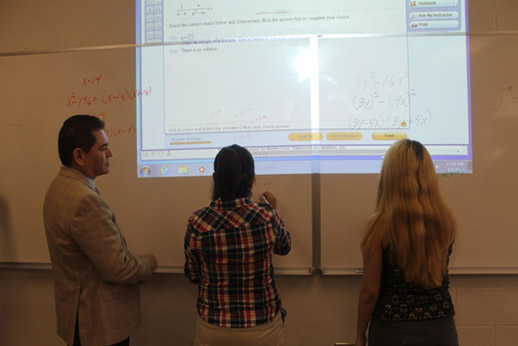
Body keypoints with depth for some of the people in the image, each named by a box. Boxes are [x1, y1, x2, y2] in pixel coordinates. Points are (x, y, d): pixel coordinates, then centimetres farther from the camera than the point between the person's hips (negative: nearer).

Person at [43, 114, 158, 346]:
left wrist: (134, 262, 8)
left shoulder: (60, 187, 3)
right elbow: (117, 268, -25)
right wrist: (148, 264, -6)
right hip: (99, 323, -9)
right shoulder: (85, 201, -29)